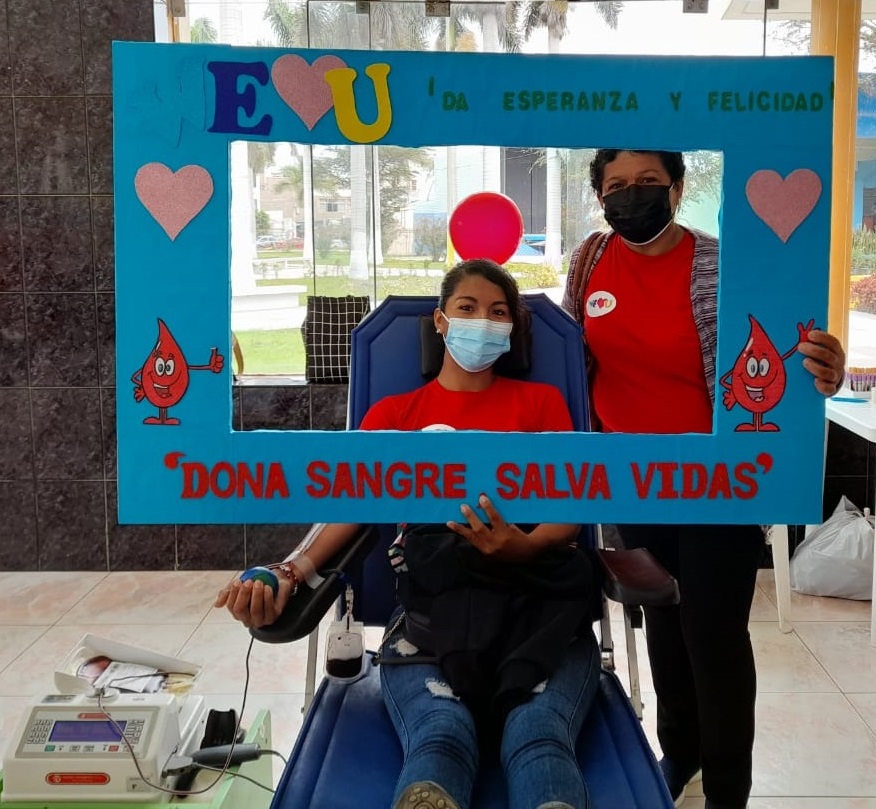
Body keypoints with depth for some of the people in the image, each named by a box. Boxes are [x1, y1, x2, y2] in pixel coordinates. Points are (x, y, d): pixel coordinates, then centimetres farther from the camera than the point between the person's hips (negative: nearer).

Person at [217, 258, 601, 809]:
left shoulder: (542, 401, 25)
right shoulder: (392, 414, 27)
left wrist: (524, 547, -15)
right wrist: (294, 571, -13)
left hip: (536, 603, 1)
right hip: (431, 608, 0)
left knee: (538, 735, -37)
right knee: (440, 736, -36)